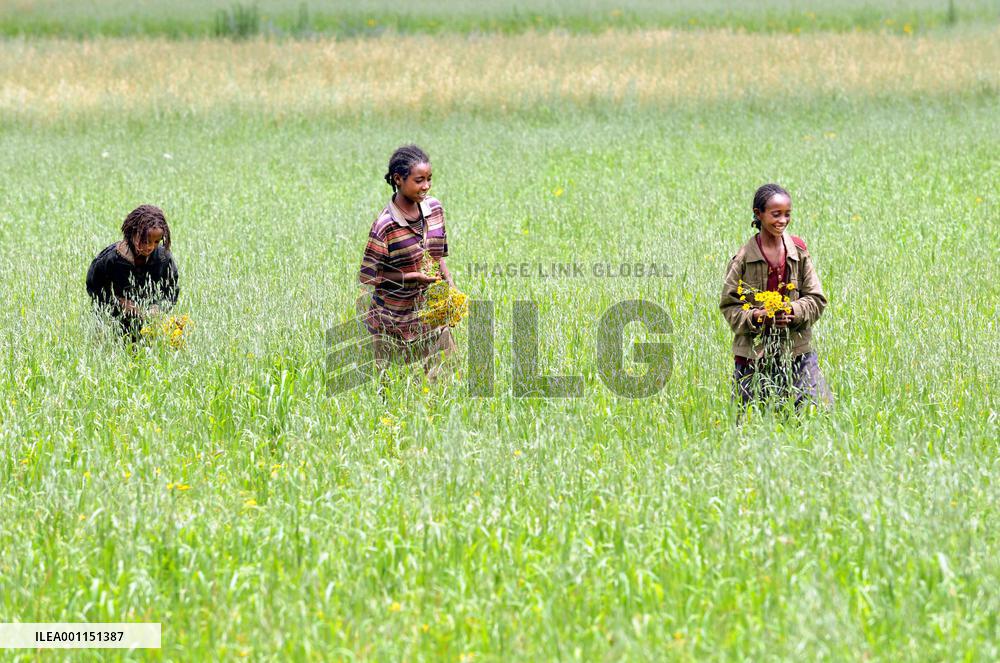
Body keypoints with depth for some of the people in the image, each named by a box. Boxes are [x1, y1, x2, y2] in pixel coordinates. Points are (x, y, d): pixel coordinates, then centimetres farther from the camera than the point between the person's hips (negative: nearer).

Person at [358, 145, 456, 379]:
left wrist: (450, 283, -3)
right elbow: (367, 276, -15)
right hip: (394, 320, -6)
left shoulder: (434, 208, -1)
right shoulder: (385, 225, -21)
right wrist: (413, 276, -22)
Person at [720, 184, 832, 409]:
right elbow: (729, 306, -1)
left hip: (797, 350, 2)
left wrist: (793, 310, -16)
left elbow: (816, 299, 3)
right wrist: (756, 315, -18)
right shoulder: (743, 258, -4)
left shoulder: (798, 251, 2)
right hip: (754, 352, -2)